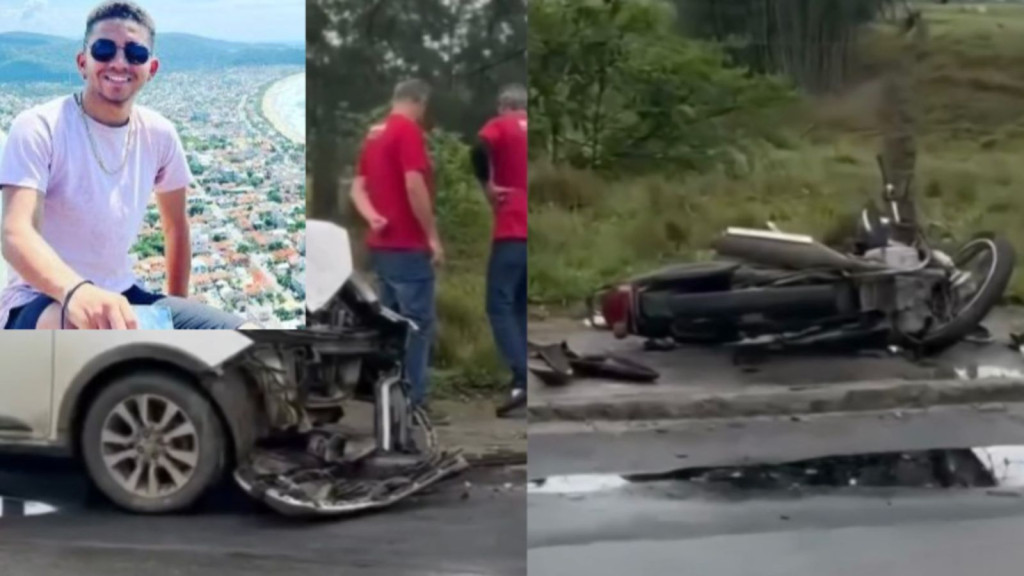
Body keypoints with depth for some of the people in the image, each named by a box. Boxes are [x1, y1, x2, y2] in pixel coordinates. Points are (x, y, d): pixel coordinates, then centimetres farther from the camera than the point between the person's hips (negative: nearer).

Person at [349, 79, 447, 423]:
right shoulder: (409, 131, -12)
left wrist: (373, 217, -5)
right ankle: (414, 404, -5)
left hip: (382, 244, 9)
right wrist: (433, 236, -16)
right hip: (408, 245, -9)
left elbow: (358, 188, 13)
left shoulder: (374, 134, 16)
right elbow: (414, 187, -21)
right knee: (418, 323, -5)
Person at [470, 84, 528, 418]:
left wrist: (487, 186, -6)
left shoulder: (501, 126, 3)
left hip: (513, 230, -6)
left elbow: (479, 150, -19)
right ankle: (524, 377, 9)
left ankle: (521, 380, -20)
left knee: (500, 304, -6)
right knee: (523, 306, 12)